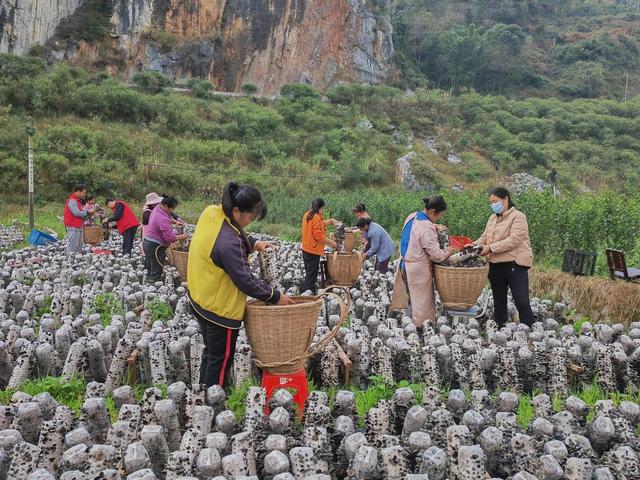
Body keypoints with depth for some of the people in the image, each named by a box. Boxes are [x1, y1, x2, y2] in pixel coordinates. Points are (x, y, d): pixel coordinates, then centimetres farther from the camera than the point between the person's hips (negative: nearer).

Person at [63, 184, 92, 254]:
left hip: (78, 226, 10)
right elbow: (76, 213, -22)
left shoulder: (77, 200, 18)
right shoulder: (72, 200, -14)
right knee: (73, 246, -8)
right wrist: (87, 213, -13)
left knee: (80, 245, 13)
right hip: (73, 227, -10)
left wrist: (87, 214, 4)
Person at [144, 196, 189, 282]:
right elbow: (170, 237, -28)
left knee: (150, 269, 22)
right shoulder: (163, 219, -27)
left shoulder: (157, 209, 3)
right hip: (155, 247, -10)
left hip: (147, 242, 10)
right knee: (156, 272, -2)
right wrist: (182, 237, -16)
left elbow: (168, 217, 25)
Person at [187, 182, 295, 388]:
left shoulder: (211, 213, -7)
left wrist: (252, 243, -1)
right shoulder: (228, 243, -33)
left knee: (211, 353, 24)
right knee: (221, 361, 8)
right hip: (220, 309, -9)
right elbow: (245, 280, -26)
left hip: (200, 299, 9)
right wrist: (275, 296, -14)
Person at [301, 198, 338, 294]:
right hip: (313, 250, -9)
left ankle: (306, 291, 26)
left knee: (309, 272, 18)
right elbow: (319, 235, -22)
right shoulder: (316, 217, -18)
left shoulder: (307, 215, 9)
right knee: (312, 274, -6)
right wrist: (331, 243, -13)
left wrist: (330, 221, 15)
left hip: (306, 249, 9)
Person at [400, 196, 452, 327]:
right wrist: (447, 252, -1)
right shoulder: (427, 228, -24)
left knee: (413, 298, 17)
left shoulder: (412, 217, 3)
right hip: (419, 269, -9)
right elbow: (435, 255, -21)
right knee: (423, 302, 3)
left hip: (407, 264, 9)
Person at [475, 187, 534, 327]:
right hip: (495, 265, 7)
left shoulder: (517, 217, -8)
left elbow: (513, 240, -19)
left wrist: (491, 248, -22)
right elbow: (484, 237, 11)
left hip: (515, 264, -7)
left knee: (522, 302, -7)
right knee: (499, 301, 15)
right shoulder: (492, 218, 14)